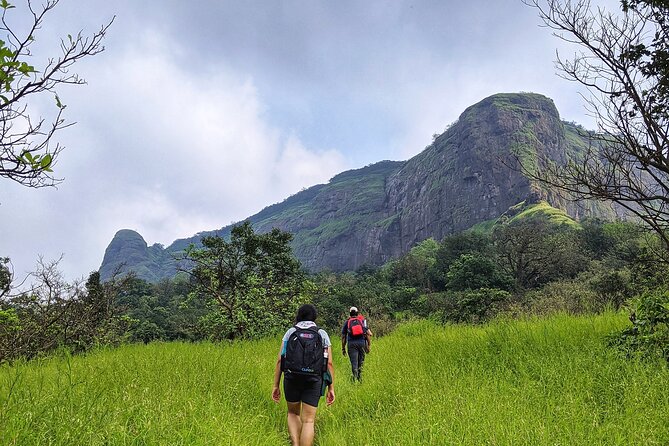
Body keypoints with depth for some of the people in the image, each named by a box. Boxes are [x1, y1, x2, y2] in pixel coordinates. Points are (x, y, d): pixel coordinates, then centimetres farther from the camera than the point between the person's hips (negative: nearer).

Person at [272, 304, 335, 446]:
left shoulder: (290, 332, 10)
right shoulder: (323, 334, 10)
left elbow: (280, 360, 3)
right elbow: (329, 363, 3)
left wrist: (276, 386, 7)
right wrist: (331, 388, 6)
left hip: (291, 379, 1)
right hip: (314, 381, -1)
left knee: (293, 413, 22)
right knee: (308, 421, 4)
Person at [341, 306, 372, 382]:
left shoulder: (347, 322, 13)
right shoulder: (362, 320, 12)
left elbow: (343, 336, 11)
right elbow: (367, 333, 5)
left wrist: (343, 348, 17)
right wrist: (368, 345, 9)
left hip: (352, 343, 0)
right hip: (362, 342, 0)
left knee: (354, 362, -2)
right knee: (361, 360, 15)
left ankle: (355, 376, -18)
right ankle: (360, 376, 15)